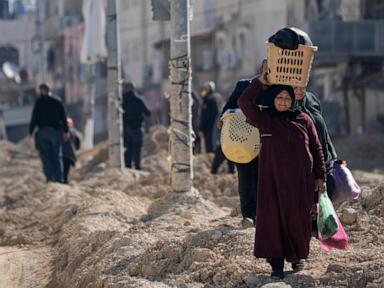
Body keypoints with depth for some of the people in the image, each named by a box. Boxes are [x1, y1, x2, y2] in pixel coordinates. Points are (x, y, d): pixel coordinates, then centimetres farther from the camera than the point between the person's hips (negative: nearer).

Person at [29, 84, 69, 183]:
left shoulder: (39, 102, 2)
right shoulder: (58, 102, 12)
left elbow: (34, 117, -5)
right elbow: (63, 118, 13)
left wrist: (31, 131, -1)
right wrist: (65, 131, 22)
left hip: (43, 131, -3)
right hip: (56, 131, 3)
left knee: (46, 156, -2)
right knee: (57, 156, 6)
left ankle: (50, 177, -14)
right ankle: (59, 178, -2)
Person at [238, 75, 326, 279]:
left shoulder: (303, 120, 4)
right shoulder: (263, 118, 3)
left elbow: (316, 149, 7)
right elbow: (244, 102, -11)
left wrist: (320, 176, 5)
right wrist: (260, 82, -12)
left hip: (300, 180, 1)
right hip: (273, 178, -1)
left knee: (298, 218, 6)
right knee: (273, 217, -6)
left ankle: (297, 255, 28)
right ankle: (277, 262, -2)